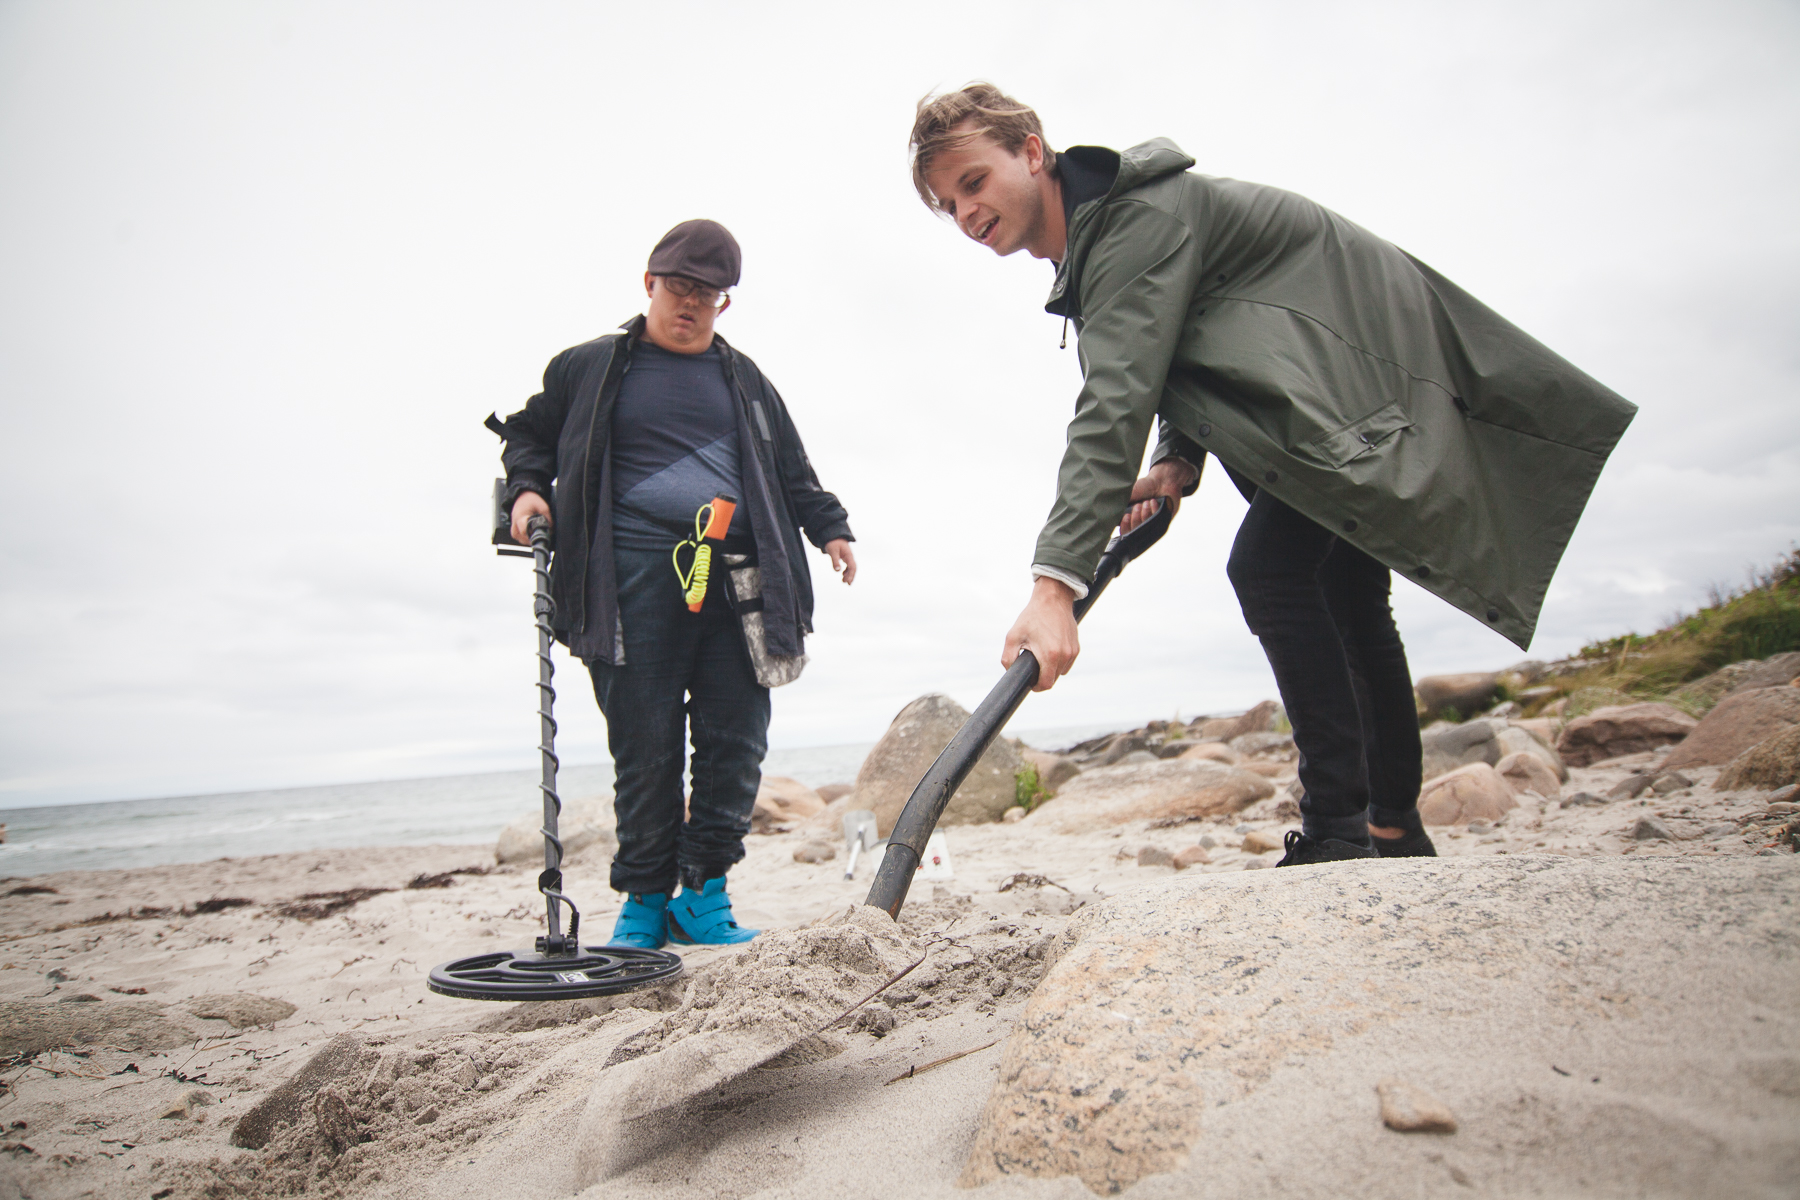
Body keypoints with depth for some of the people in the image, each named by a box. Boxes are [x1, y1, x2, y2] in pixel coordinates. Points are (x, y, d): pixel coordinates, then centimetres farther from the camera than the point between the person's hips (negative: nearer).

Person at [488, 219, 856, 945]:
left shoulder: (744, 381, 22)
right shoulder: (588, 368, 14)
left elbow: (791, 470, 27)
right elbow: (528, 433, 24)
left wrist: (829, 525, 15)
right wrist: (528, 486, 5)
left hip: (735, 579, 3)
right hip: (636, 579, -2)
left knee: (736, 739, -1)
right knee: (644, 744, -2)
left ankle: (703, 892, 12)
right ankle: (644, 898, 12)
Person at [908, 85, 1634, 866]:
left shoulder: (1140, 212, -25)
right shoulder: (1092, 241, 7)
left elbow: (1117, 398, -37)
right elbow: (1163, 368, 13)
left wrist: (1056, 582, -44)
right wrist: (1176, 462, -8)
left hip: (1371, 370, -11)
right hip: (1355, 368, 11)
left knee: (1267, 563, -24)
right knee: (1345, 594, 13)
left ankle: (1339, 831, -18)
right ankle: (1397, 829, 26)